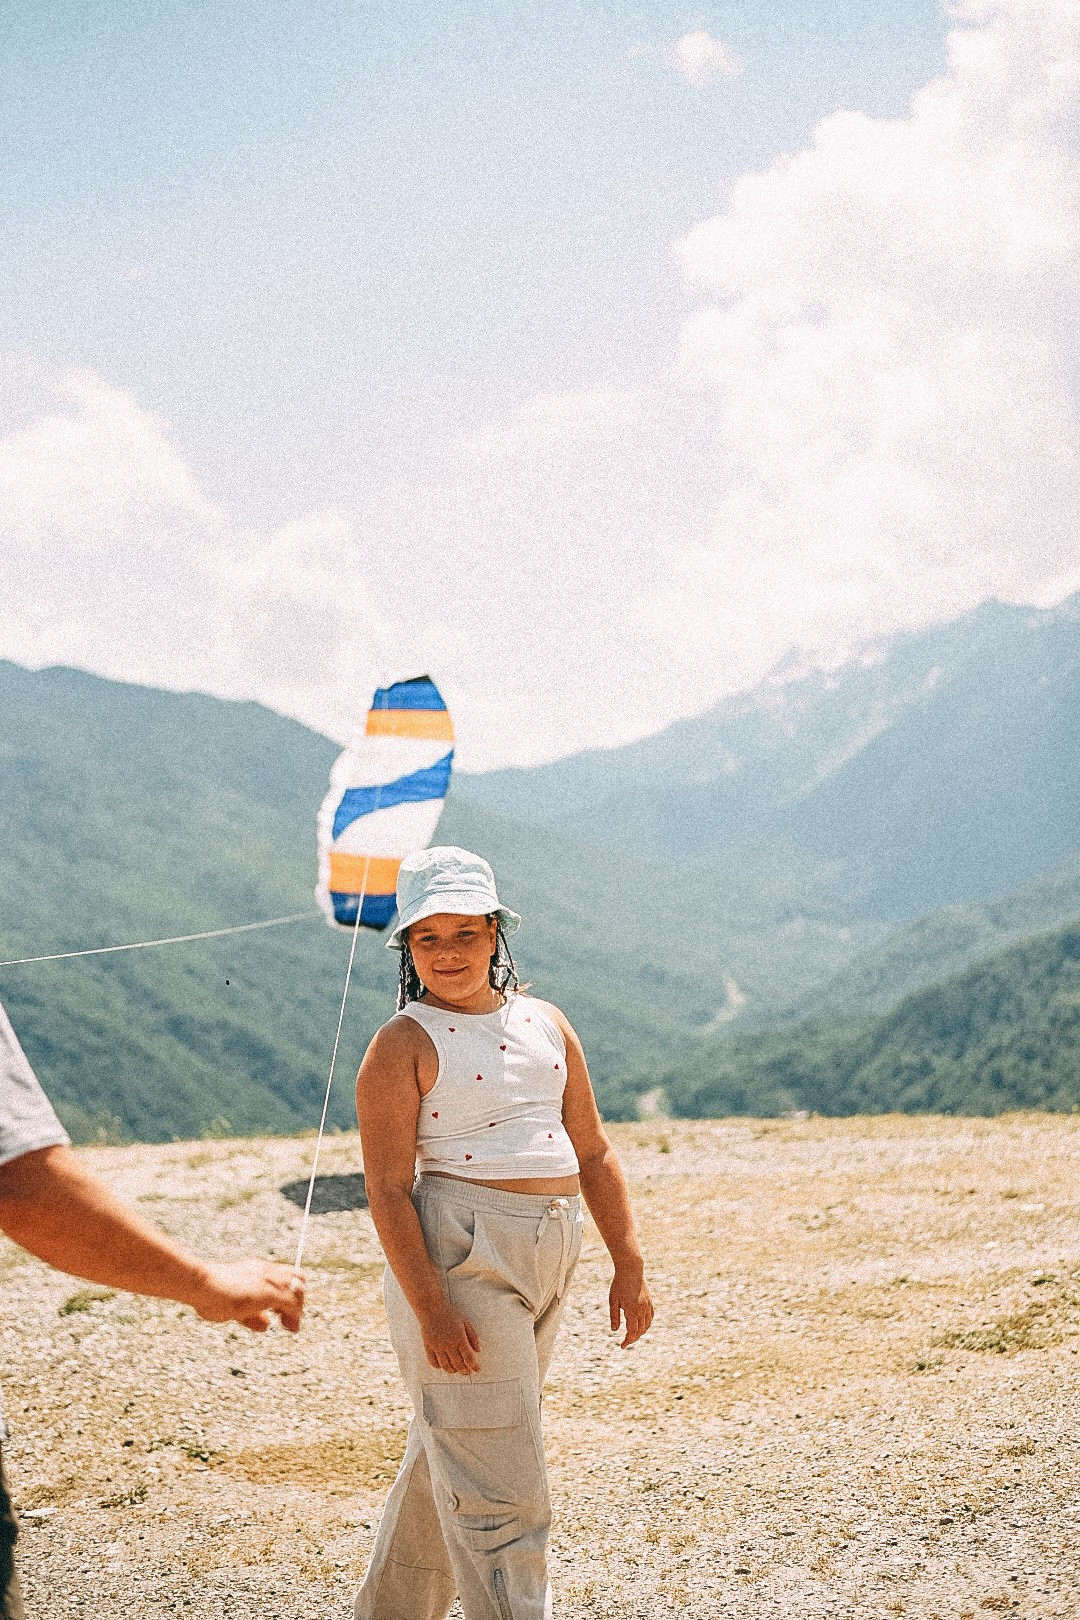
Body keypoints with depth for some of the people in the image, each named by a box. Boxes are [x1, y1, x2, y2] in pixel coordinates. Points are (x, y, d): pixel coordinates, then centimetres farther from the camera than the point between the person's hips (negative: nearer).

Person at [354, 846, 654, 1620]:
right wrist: (431, 1310, -20)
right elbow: (388, 1189, -12)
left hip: (548, 1259, 7)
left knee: (450, 1452, 19)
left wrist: (629, 1265, 9)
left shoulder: (545, 1024, 11)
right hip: (457, 1256, -7)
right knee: (498, 1482, -6)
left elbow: (593, 1155, 14)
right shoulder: (404, 1044, -7)